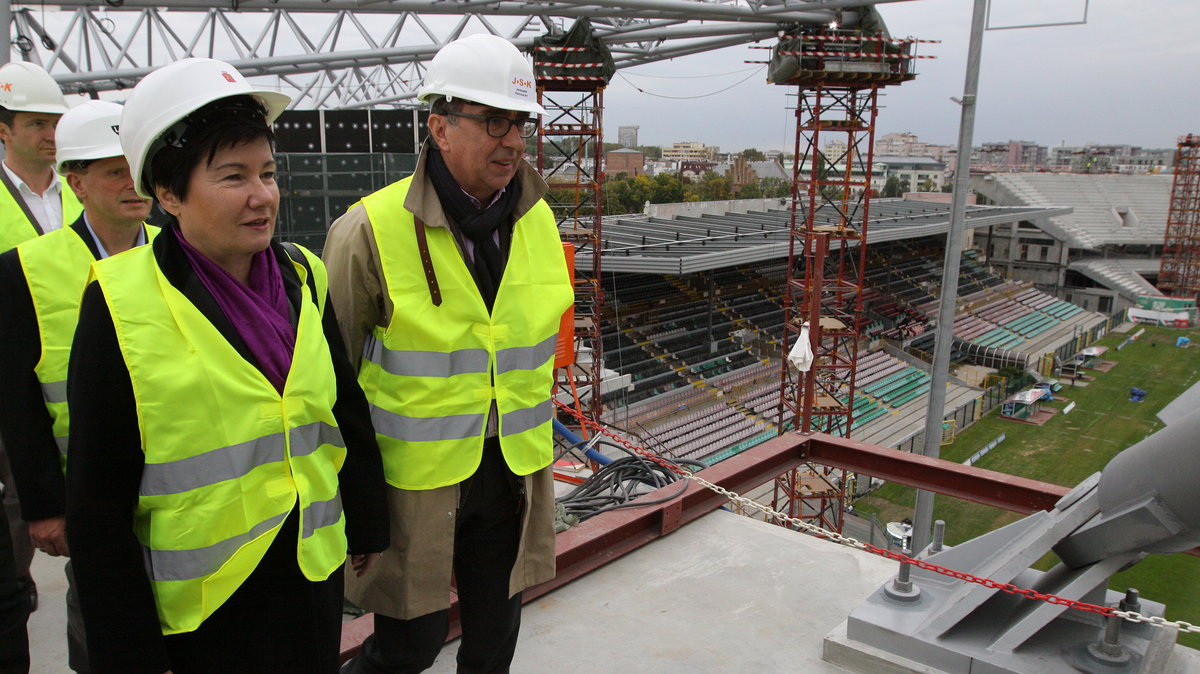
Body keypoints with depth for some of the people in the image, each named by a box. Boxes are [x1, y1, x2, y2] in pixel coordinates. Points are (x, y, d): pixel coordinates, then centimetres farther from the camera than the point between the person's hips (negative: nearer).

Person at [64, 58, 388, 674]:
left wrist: (369, 529, 13)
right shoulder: (121, 307, -15)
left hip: (316, 576, 5)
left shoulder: (302, 277, -1)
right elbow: (97, 507, -12)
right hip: (200, 610, -4)